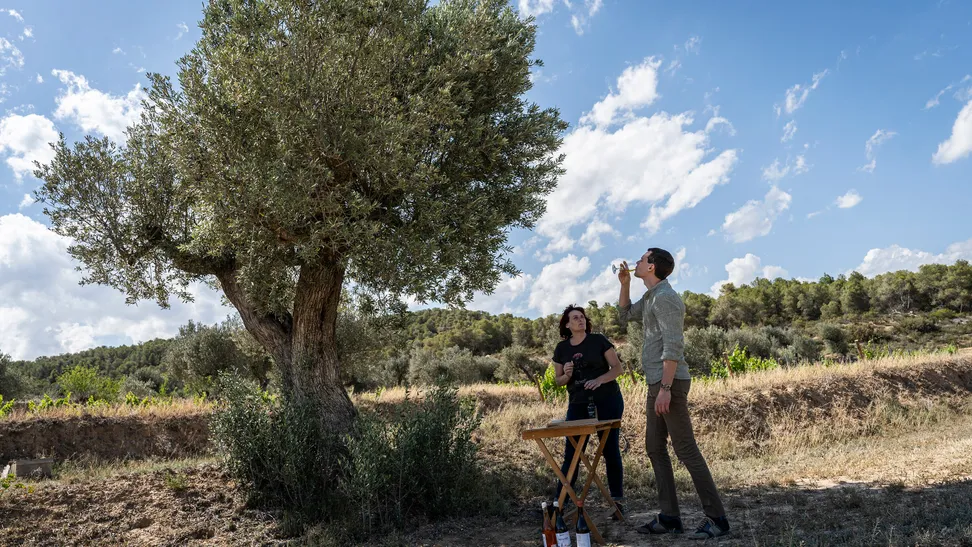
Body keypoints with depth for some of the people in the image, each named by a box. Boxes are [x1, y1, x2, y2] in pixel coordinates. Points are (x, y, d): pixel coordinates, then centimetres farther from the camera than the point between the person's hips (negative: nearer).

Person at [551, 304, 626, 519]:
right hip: (578, 404, 2)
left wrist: (600, 380, -21)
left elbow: (617, 367, -4)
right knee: (571, 453, 1)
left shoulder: (598, 340, -2)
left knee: (610, 450, 5)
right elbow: (559, 380, 12)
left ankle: (618, 501, 15)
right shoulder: (561, 348, 6)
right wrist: (567, 375, -11)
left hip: (607, 401, -2)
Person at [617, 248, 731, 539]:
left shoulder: (665, 297, -14)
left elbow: (673, 346, -21)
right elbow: (624, 315, 31)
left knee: (686, 449, -7)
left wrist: (665, 388, -25)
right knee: (655, 448, 10)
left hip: (669, 383, -10)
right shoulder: (650, 297, 15)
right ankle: (669, 517, 15)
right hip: (656, 383, 10)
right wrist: (624, 283, 18)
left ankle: (716, 518, 0)